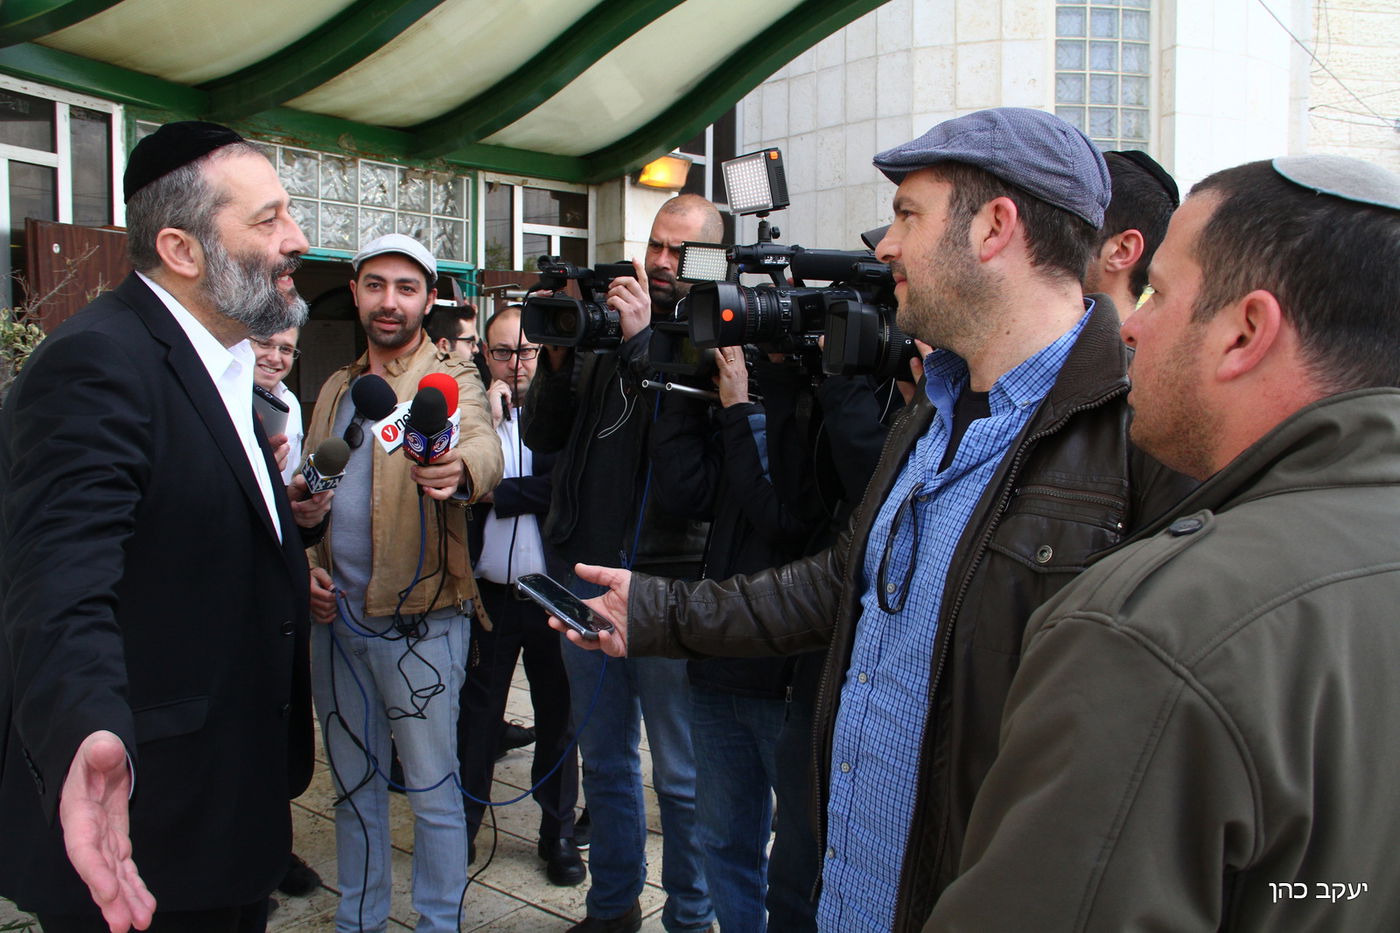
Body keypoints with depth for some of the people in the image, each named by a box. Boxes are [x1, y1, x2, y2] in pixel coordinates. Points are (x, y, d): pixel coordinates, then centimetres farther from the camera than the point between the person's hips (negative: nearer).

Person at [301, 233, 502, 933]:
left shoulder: (451, 382, -7)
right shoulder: (336, 389, 12)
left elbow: (484, 444, -30)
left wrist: (460, 468, -53)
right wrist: (308, 564, 1)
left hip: (419, 619, -6)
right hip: (335, 615, 6)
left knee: (432, 789, 3)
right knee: (353, 782, 18)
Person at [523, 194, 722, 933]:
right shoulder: (604, 324, 9)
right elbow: (543, 437, 7)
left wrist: (643, 345, -23)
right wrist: (559, 358, -8)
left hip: (666, 576, -5)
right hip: (583, 571, 6)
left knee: (680, 775, 7)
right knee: (604, 760, 19)